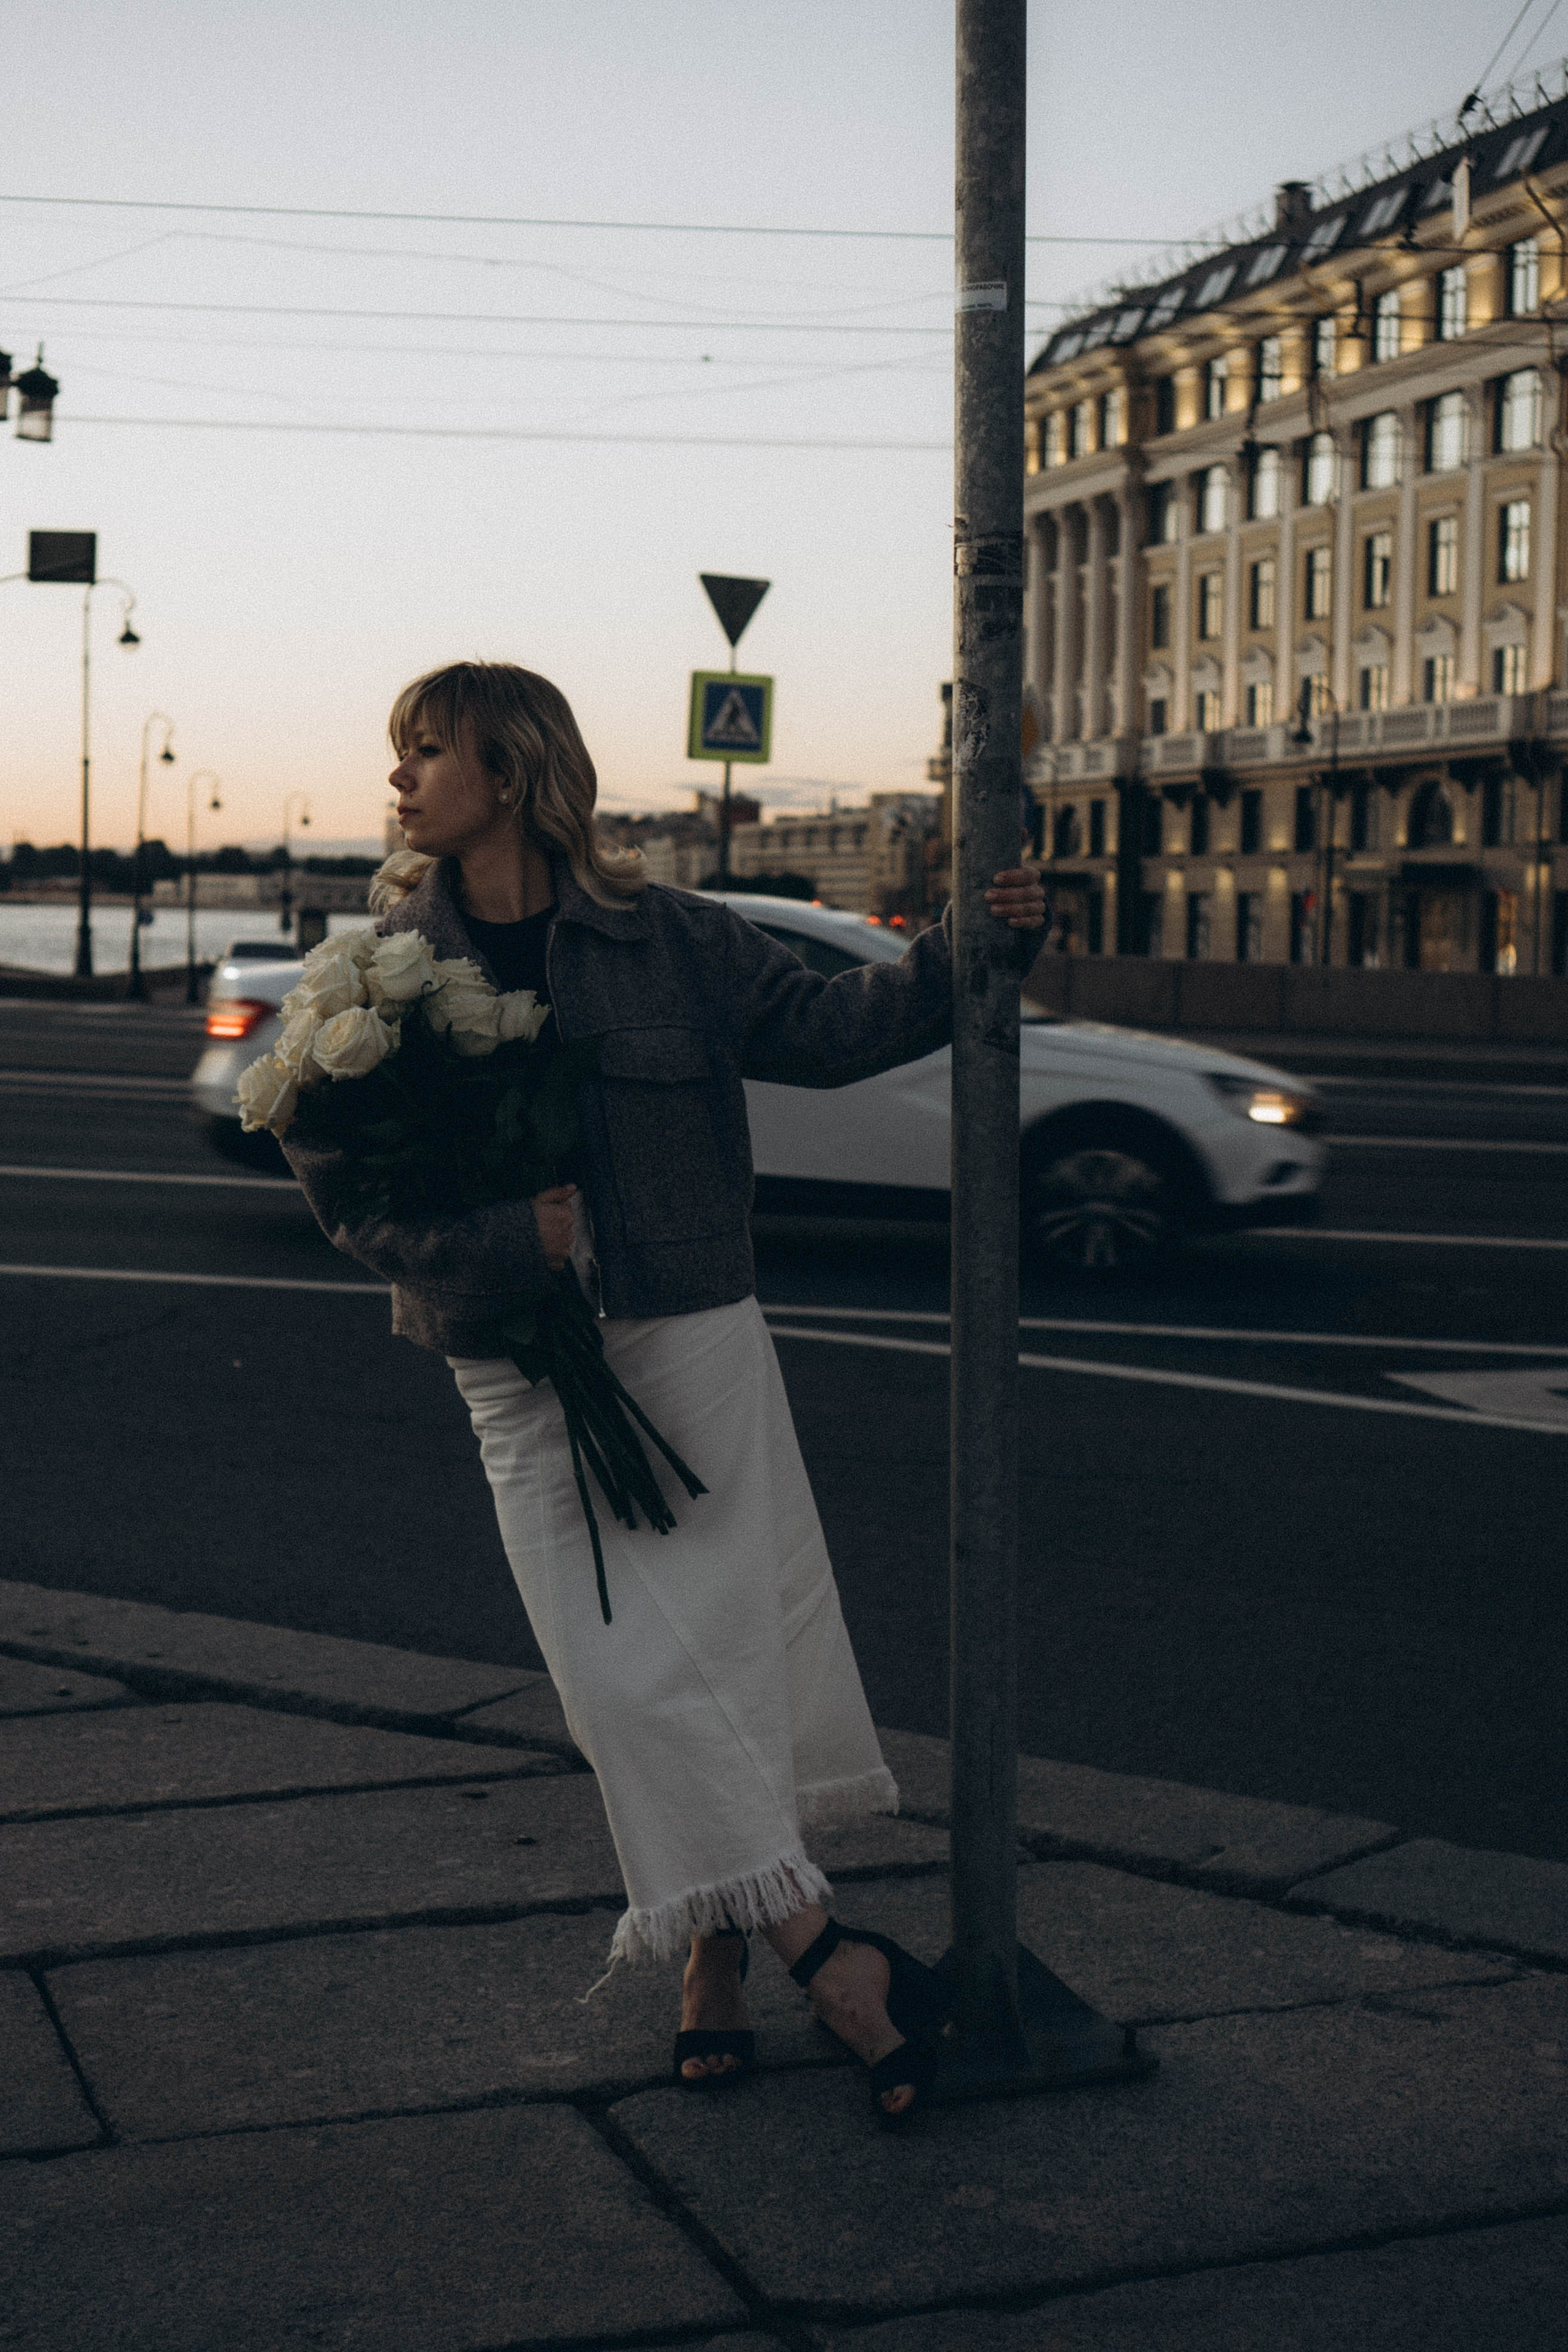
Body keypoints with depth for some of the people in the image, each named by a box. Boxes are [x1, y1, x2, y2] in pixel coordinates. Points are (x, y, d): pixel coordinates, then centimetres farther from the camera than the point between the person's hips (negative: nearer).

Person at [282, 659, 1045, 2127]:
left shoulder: (663, 941, 1)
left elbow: (821, 1028, 6)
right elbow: (332, 1171, -2)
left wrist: (960, 955, -7)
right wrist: (516, 1238, -15)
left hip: (693, 1344, -1)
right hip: (521, 1374, 1)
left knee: (718, 1649, 0)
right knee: (628, 1675, -6)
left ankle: (716, 1963, 18)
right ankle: (829, 1962, 0)